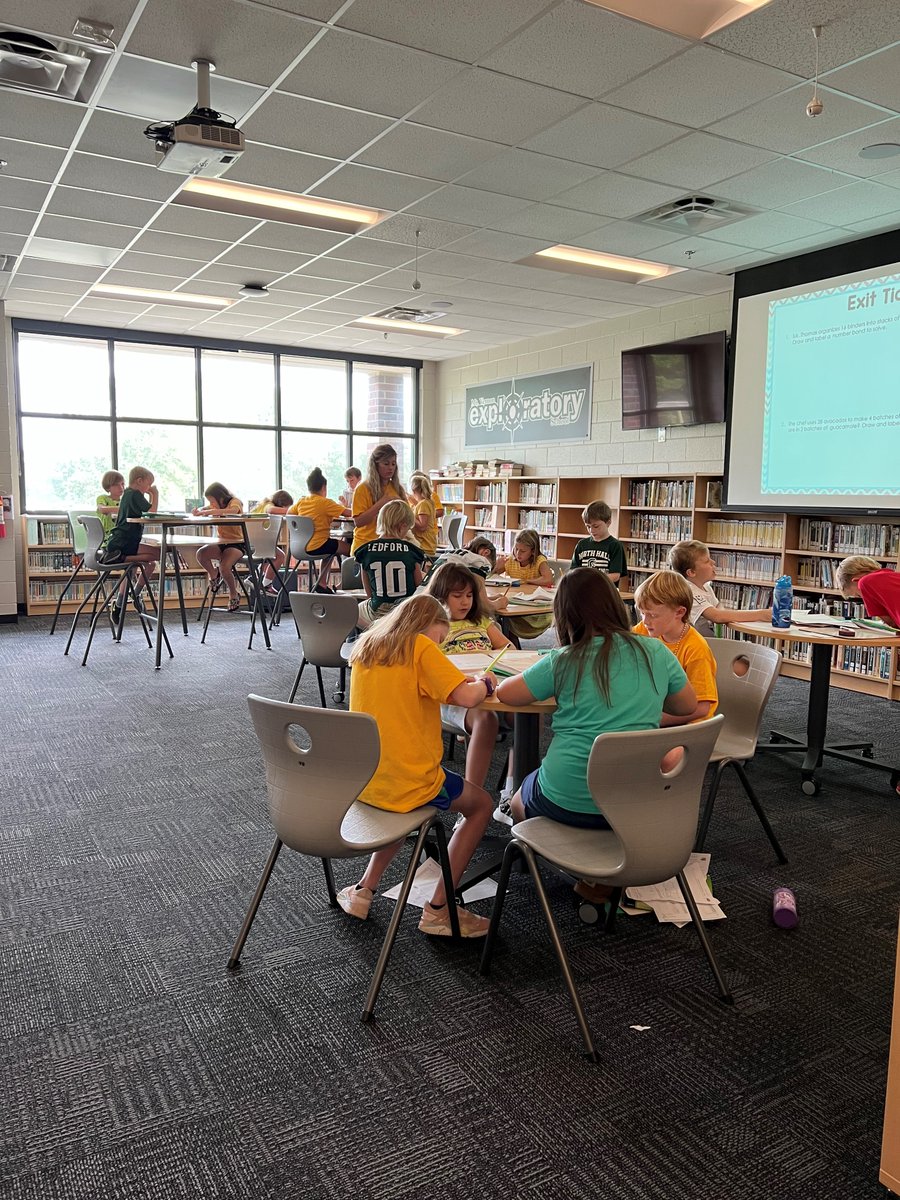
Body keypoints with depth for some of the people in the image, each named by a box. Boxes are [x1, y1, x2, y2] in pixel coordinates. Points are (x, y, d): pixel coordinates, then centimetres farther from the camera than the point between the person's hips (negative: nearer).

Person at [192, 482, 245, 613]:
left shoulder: (234, 502, -9)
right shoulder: (216, 504, 13)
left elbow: (233, 511, -32)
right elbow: (202, 510, 12)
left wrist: (210, 512, -39)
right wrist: (199, 511, -14)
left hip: (237, 543, -6)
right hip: (221, 542, 6)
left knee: (224, 567, -30)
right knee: (200, 554, -22)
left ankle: (234, 595, -2)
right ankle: (214, 576, 8)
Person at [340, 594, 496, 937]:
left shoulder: (365, 647, 9)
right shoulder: (420, 646, -12)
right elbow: (466, 697, -21)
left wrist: (467, 680, 14)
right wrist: (484, 683, 1)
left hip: (361, 781, 7)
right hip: (409, 783, -7)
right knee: (481, 803, 19)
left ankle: (363, 890, 30)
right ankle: (438, 910, 15)